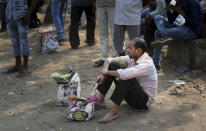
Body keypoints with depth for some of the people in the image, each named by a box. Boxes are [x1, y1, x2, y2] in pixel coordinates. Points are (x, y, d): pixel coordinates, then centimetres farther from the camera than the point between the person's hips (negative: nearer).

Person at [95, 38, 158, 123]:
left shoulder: (147, 64, -26)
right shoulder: (132, 58, -1)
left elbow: (124, 74, -40)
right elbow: (110, 61, 4)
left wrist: (106, 72, -24)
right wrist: (103, 74, -14)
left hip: (144, 99, -8)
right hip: (132, 94, 8)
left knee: (127, 78, -36)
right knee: (113, 65, -4)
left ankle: (114, 112, -31)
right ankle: (100, 100, -7)